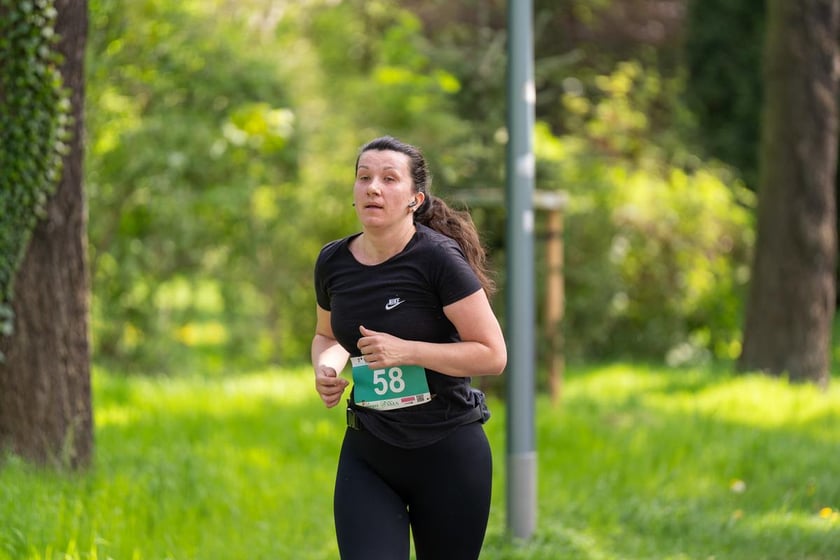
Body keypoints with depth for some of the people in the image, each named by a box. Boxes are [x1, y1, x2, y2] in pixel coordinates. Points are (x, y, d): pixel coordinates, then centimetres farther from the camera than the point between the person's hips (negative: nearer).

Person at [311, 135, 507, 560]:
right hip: (366, 456, 4)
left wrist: (406, 351, -23)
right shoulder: (333, 262, 2)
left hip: (447, 453, -4)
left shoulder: (438, 258, -14)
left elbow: (493, 355, -14)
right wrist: (326, 366, 0)